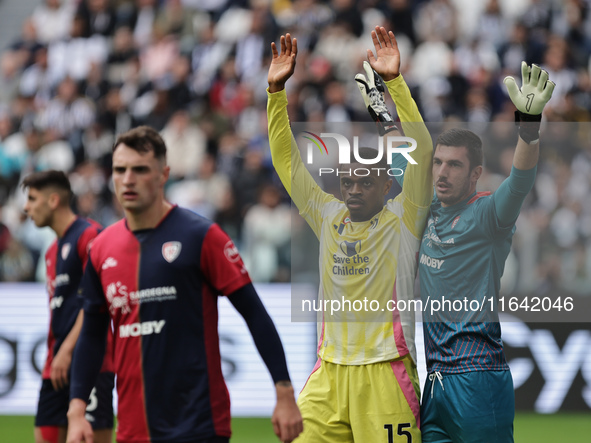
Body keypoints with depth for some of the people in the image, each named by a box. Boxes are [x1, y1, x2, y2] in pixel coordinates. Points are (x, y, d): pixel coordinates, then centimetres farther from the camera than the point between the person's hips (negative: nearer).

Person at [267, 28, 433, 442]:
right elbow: (287, 160, 16)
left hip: (385, 372, -4)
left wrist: (394, 80, -15)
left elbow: (421, 149, -9)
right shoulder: (329, 217, 13)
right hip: (329, 372, 4)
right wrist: (276, 90, 9)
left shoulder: (402, 221, 1)